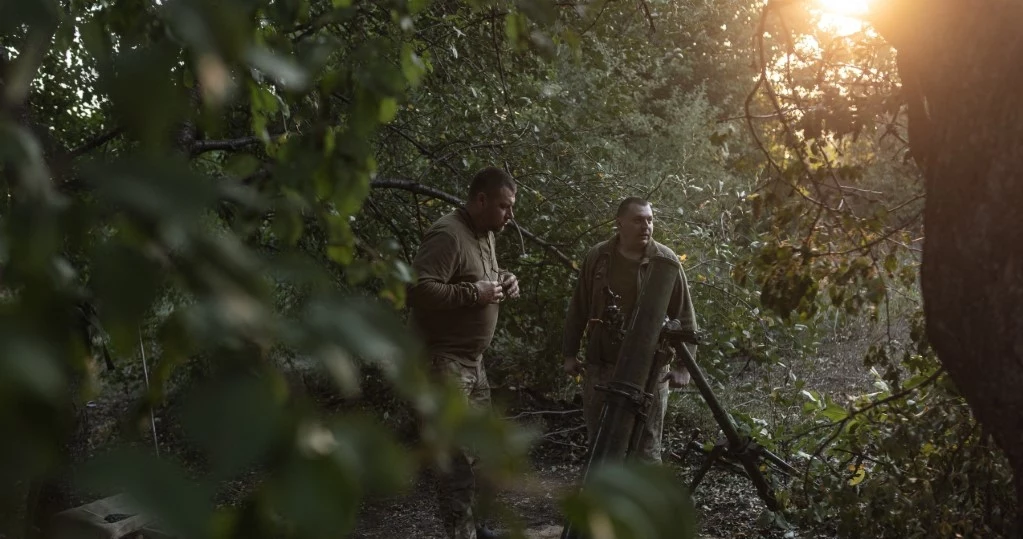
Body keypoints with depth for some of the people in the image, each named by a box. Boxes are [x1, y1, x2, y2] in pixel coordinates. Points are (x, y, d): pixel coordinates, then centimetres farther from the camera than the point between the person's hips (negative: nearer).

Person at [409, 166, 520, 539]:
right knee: (457, 453, -9)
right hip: (443, 360, -10)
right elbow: (418, 291, -30)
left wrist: (502, 281, 5)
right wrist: (474, 293, -25)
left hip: (472, 359, 10)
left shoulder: (485, 234, 12)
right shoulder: (447, 236, -20)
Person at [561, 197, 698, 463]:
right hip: (600, 366, 3)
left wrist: (684, 366, -6)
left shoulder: (666, 261, -4)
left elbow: (685, 317, -2)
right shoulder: (597, 257, 2)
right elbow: (578, 309, 9)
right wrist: (569, 353, 9)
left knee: (646, 444, 2)